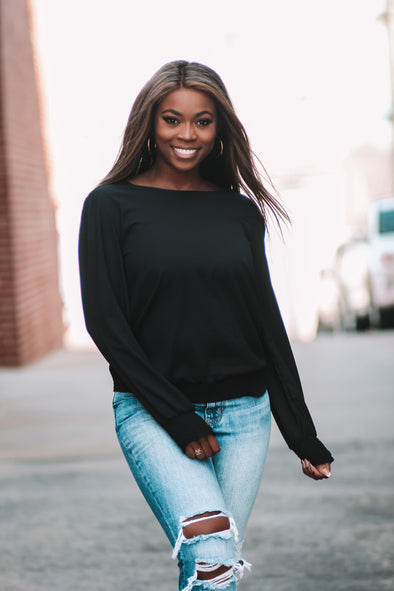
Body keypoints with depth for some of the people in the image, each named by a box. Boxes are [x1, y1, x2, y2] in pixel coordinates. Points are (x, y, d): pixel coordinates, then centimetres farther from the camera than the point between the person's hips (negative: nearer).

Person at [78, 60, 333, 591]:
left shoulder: (240, 211, 9)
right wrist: (177, 418, -11)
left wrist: (302, 434, 9)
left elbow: (267, 322, 11)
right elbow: (105, 321, -5)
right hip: (151, 413, -3)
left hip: (243, 413, 4)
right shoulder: (111, 205, -1)